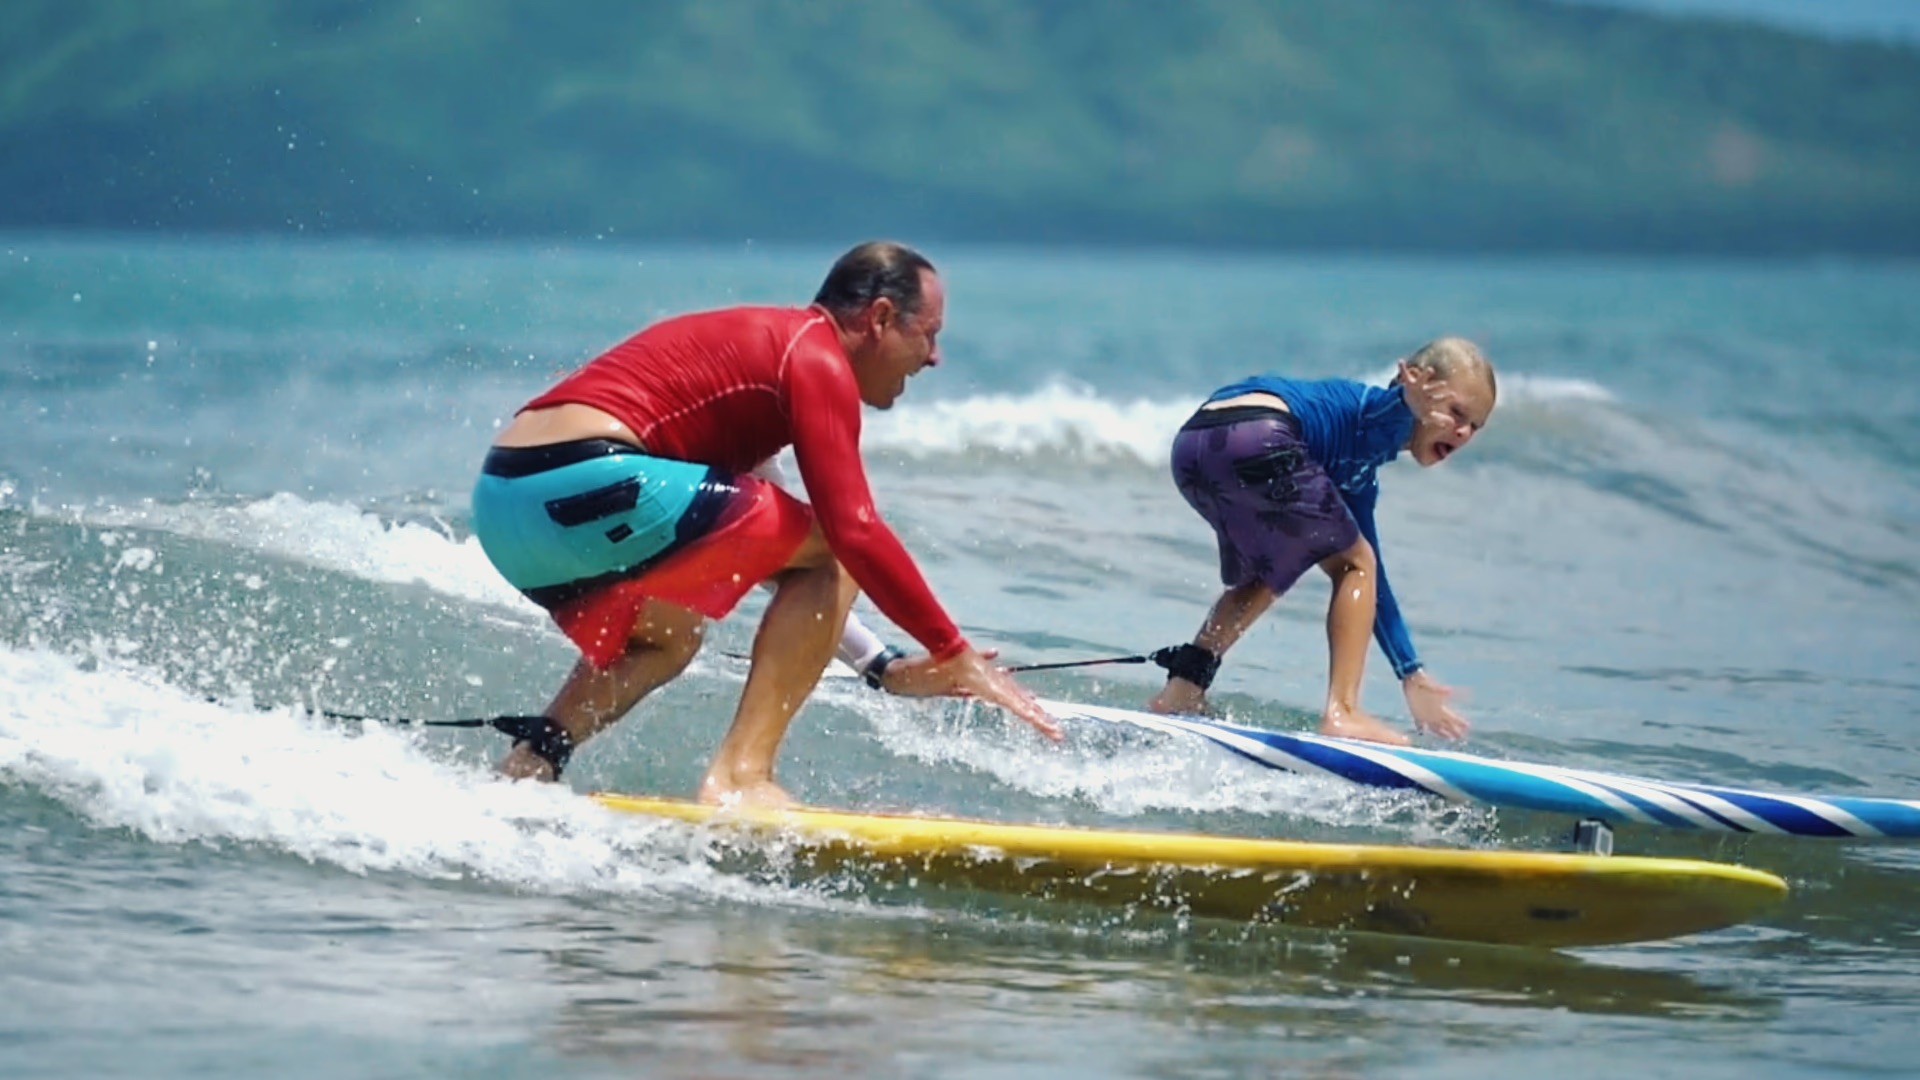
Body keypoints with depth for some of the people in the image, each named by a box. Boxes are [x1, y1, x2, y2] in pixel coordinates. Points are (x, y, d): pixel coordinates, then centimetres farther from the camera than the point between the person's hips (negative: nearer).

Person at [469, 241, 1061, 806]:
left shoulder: (760, 339, 29)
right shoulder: (817, 358, -1)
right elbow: (856, 532, -12)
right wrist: (956, 656, -5)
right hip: (589, 481, -10)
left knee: (667, 641, 34)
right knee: (830, 550, -1)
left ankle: (527, 766, 12)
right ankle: (740, 775, -9)